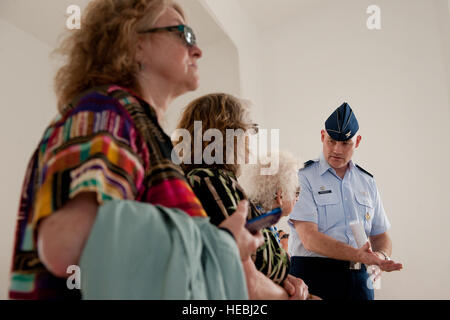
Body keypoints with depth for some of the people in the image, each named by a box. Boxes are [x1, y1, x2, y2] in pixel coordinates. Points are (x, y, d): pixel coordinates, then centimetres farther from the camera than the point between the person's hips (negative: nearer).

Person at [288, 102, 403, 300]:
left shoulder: (367, 182, 12)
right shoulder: (303, 178, -7)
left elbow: (380, 235, 14)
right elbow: (309, 238, -17)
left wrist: (381, 256, -9)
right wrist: (358, 255, -27)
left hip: (360, 279, 5)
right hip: (315, 275, -4)